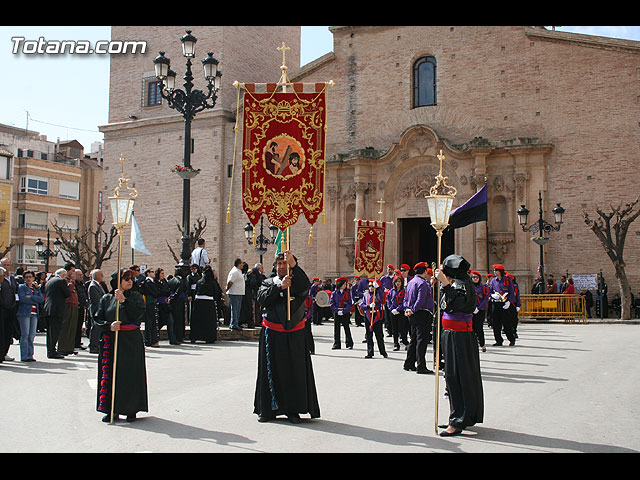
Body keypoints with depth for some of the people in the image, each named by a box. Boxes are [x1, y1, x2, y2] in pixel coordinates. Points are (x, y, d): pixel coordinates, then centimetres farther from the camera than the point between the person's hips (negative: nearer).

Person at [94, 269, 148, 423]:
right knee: (110, 374, 2)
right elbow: (98, 320, 7)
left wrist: (123, 300, -17)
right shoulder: (106, 299, 9)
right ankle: (112, 410, 12)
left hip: (131, 341, -2)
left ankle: (131, 410, 9)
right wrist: (109, 325, -12)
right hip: (110, 340, 2)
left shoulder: (136, 296, 5)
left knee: (131, 374, -1)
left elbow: (139, 315, -11)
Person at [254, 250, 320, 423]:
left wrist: (294, 265, -31)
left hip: (294, 333, 0)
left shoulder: (297, 281, 6)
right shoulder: (269, 282, 10)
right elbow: (262, 299, -8)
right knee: (271, 371, 4)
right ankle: (268, 409, 14)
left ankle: (293, 409, 8)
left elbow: (305, 286, -19)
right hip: (272, 333, 1)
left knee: (296, 370, -1)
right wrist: (279, 287, -20)